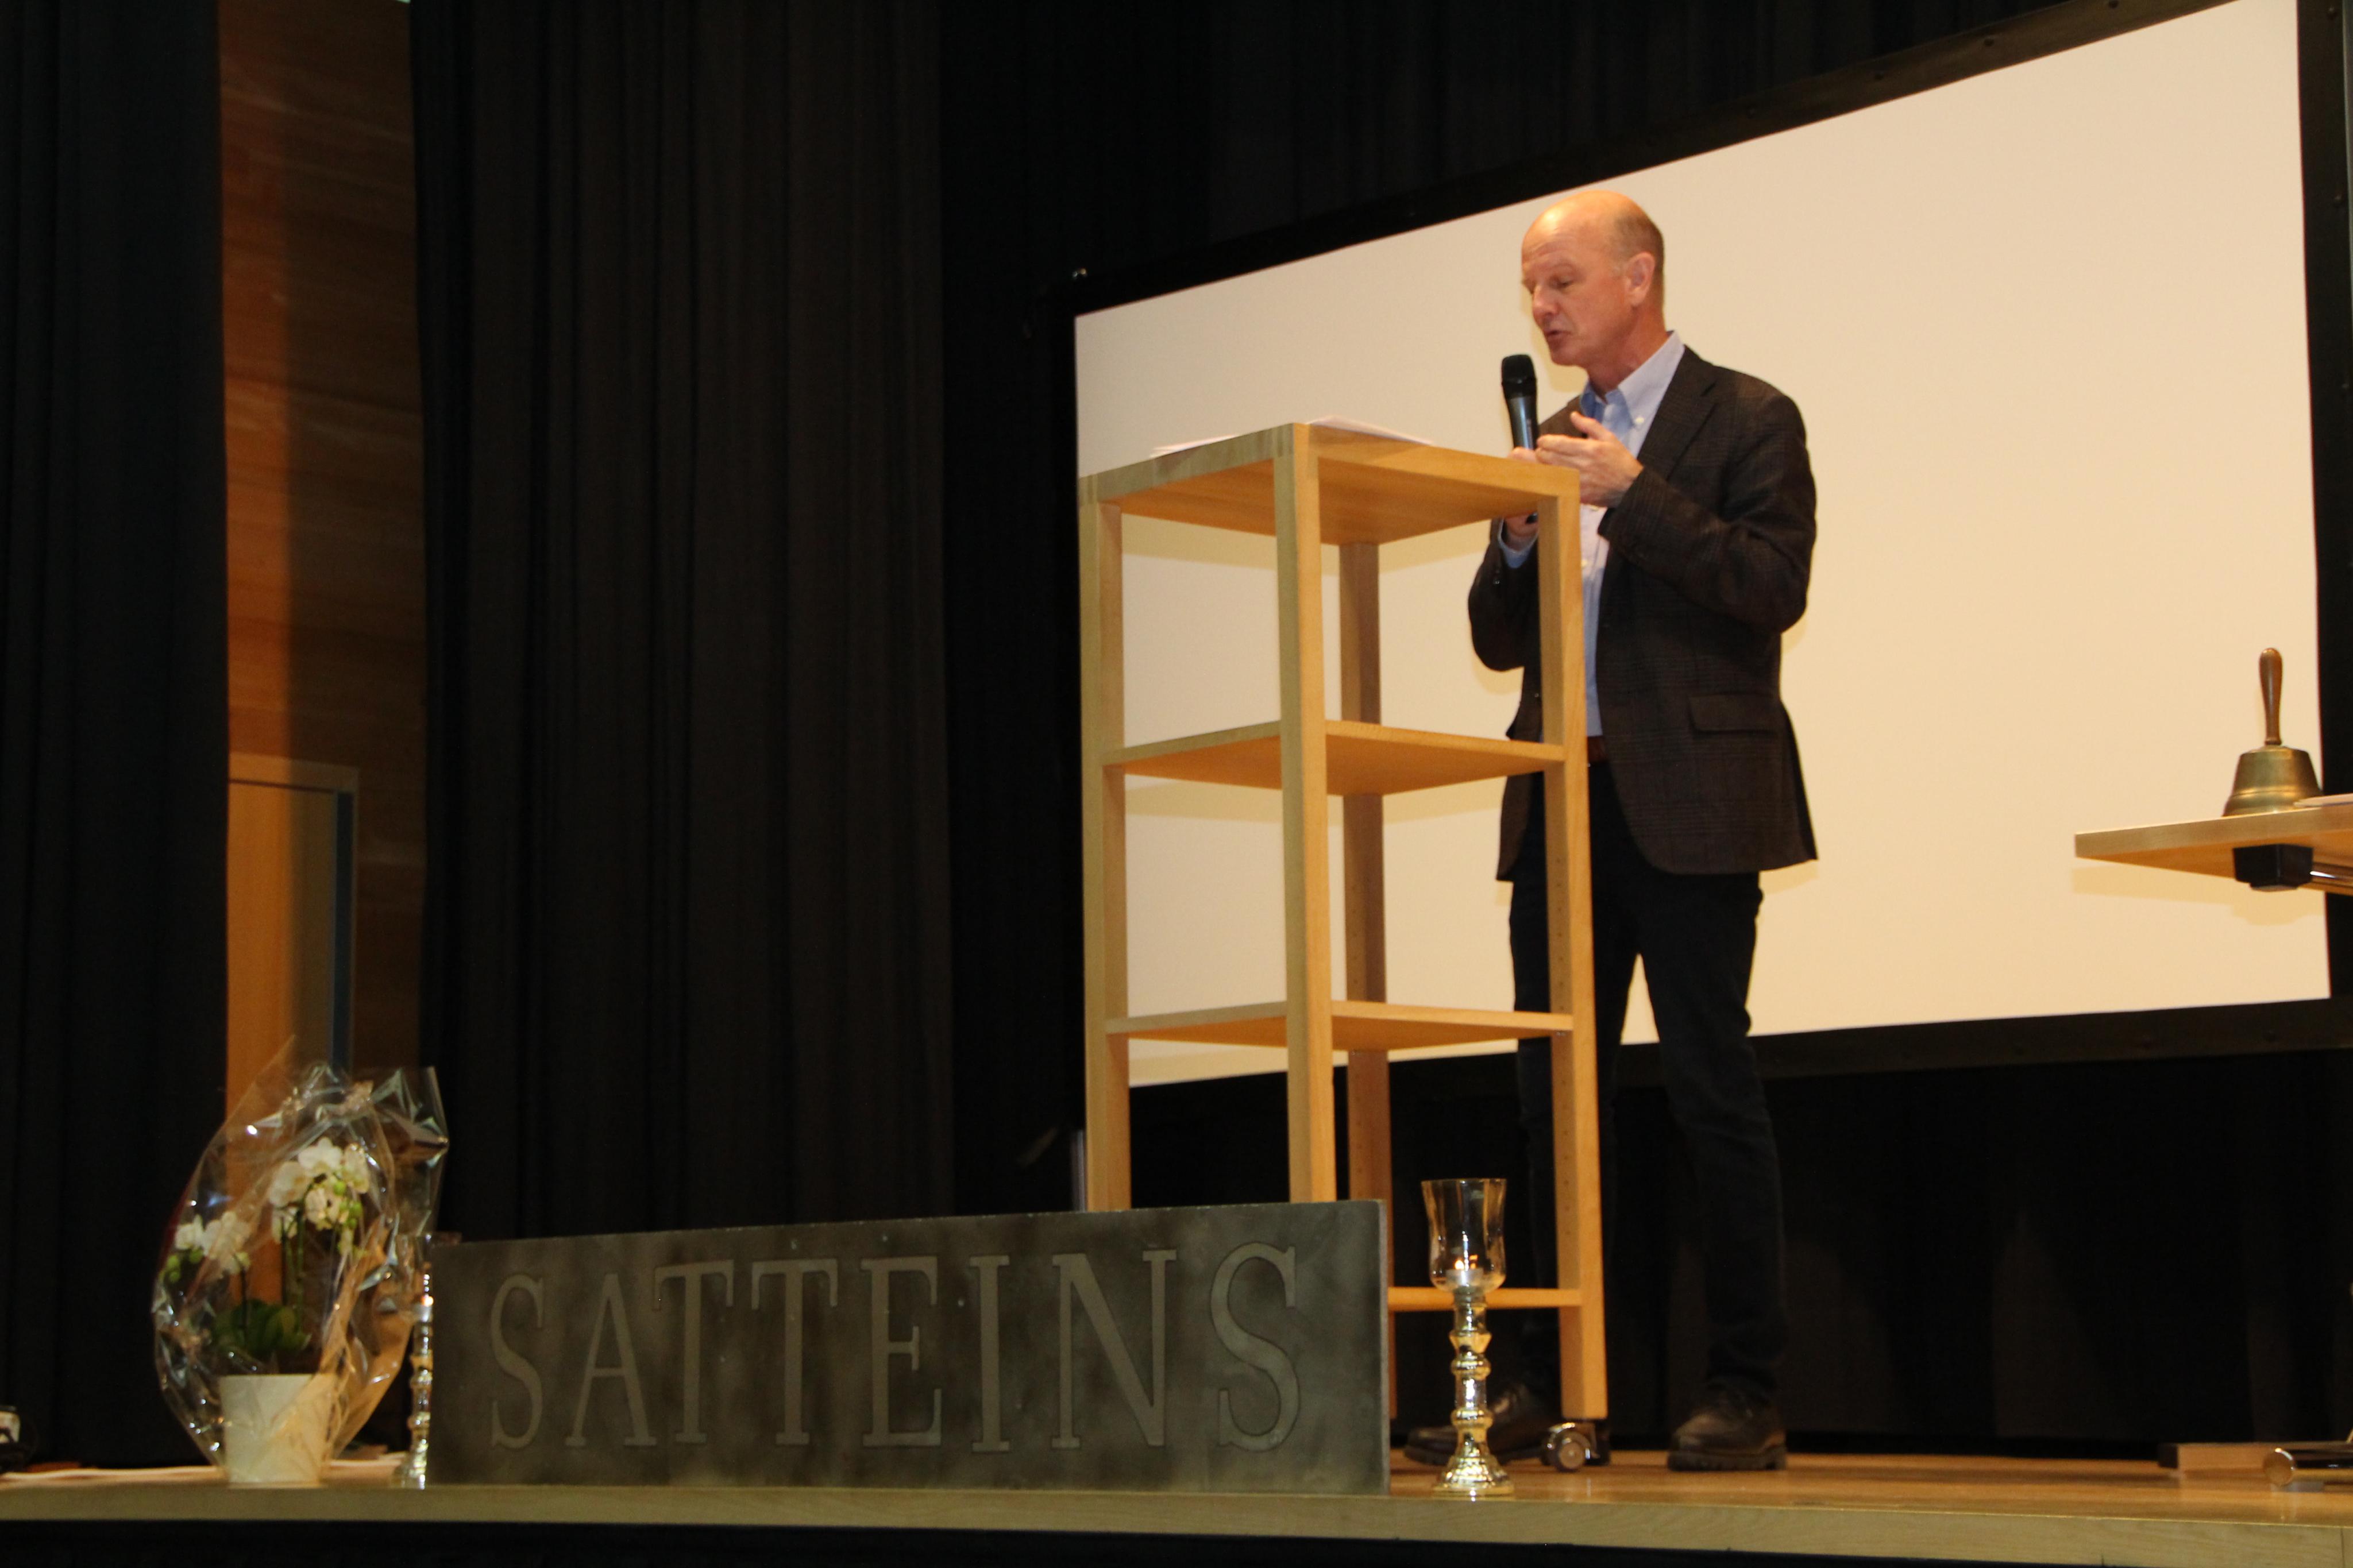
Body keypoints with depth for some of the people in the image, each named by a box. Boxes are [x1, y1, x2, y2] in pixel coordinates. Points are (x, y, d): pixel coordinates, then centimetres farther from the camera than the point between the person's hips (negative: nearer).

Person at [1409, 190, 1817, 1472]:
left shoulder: (1744, 419, 1)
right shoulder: (1556, 442, 18)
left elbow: (1774, 589, -12)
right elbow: (1499, 641, 17)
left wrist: (1633, 494, -16)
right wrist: (1519, 543, -2)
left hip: (1687, 804, -6)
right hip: (1564, 804, 6)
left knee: (1710, 1087, -4)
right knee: (1556, 1090, 7)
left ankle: (1742, 1390, 1)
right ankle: (1555, 1379, 13)